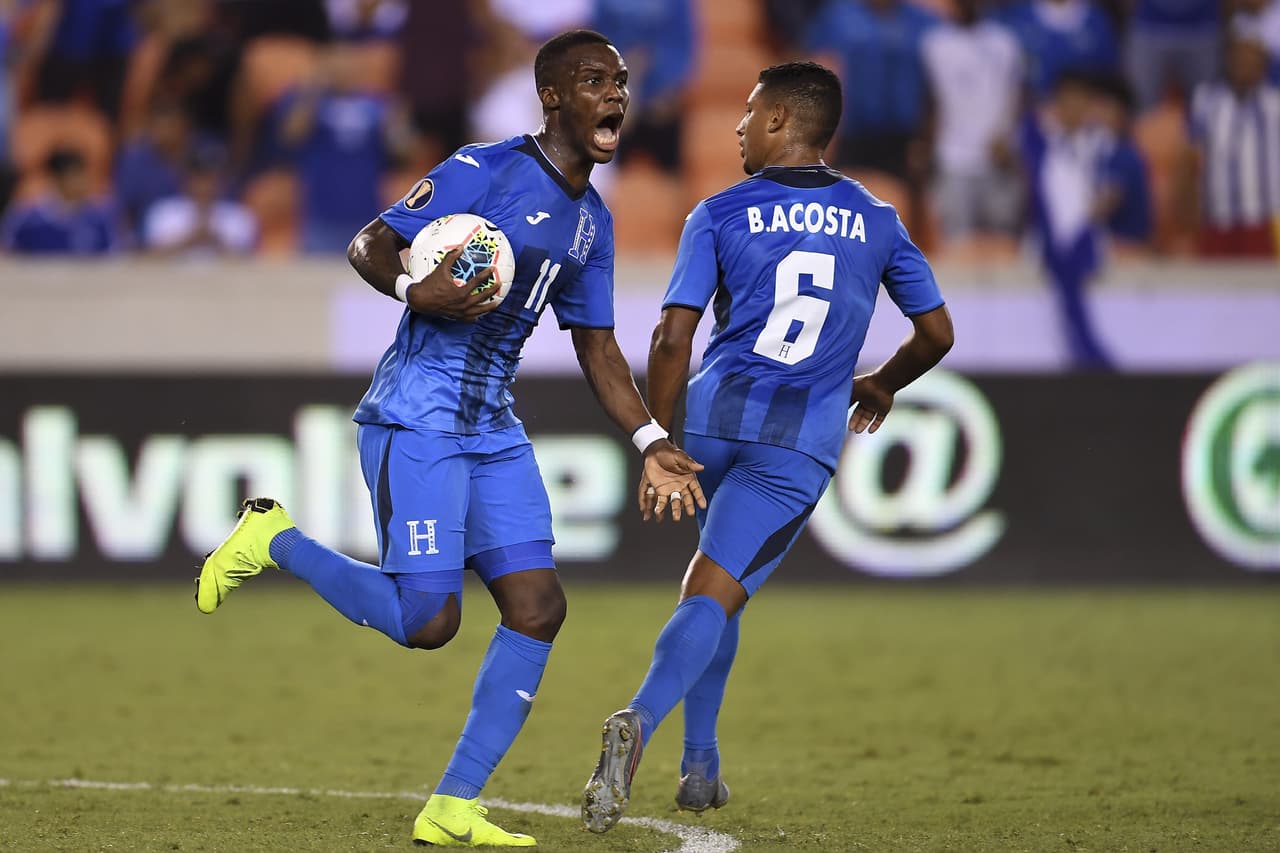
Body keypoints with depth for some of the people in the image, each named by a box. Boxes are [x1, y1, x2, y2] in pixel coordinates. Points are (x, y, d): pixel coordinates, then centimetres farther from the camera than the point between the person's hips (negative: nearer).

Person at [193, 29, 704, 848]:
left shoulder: (592, 220, 14)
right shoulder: (484, 170, -11)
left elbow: (597, 348, 20)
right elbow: (369, 245, -7)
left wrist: (652, 442, 10)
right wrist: (415, 292, -28)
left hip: (493, 429, 8)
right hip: (416, 419, -8)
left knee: (539, 607, -3)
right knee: (428, 622, -13)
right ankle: (274, 540, 10)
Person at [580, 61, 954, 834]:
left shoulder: (720, 215, 3)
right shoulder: (877, 222, 10)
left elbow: (673, 340, -4)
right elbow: (937, 333, 15)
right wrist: (882, 386, 34)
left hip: (713, 421, 1)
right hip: (802, 441, -1)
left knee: (718, 587, 23)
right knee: (715, 593, -5)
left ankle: (701, 766, 19)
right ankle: (641, 720, -32)